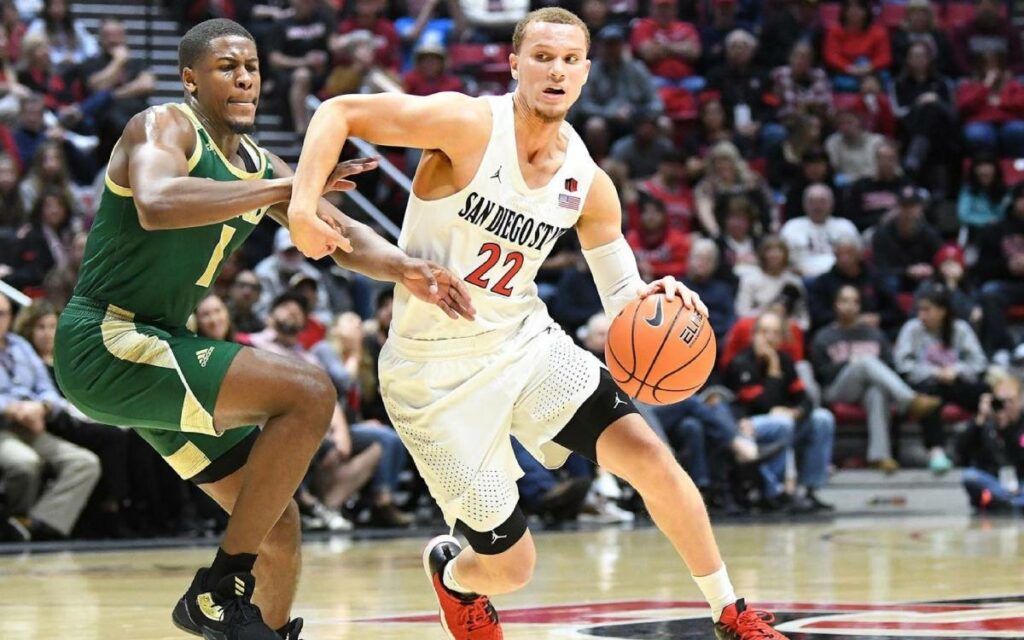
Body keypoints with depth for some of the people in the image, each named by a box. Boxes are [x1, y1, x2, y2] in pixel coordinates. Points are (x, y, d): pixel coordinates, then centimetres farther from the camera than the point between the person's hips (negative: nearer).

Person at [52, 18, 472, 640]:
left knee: (280, 525, 10)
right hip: (106, 343, -9)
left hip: (156, 345, 9)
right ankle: (219, 589, -15)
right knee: (308, 391, -22)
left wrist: (406, 268, -10)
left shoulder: (260, 165, 14)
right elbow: (156, 205, -34)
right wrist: (285, 188, -34)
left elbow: (343, 234, 12)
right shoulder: (164, 127, -12)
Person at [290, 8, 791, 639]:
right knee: (511, 566, -2)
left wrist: (655, 299, -18)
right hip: (436, 371, -5)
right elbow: (340, 111, -18)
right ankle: (452, 570, 37)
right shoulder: (470, 125, -19)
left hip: (524, 341, 5)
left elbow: (623, 297, 6)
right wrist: (304, 203, -34)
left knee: (648, 455, -14)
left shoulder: (588, 185, -2)